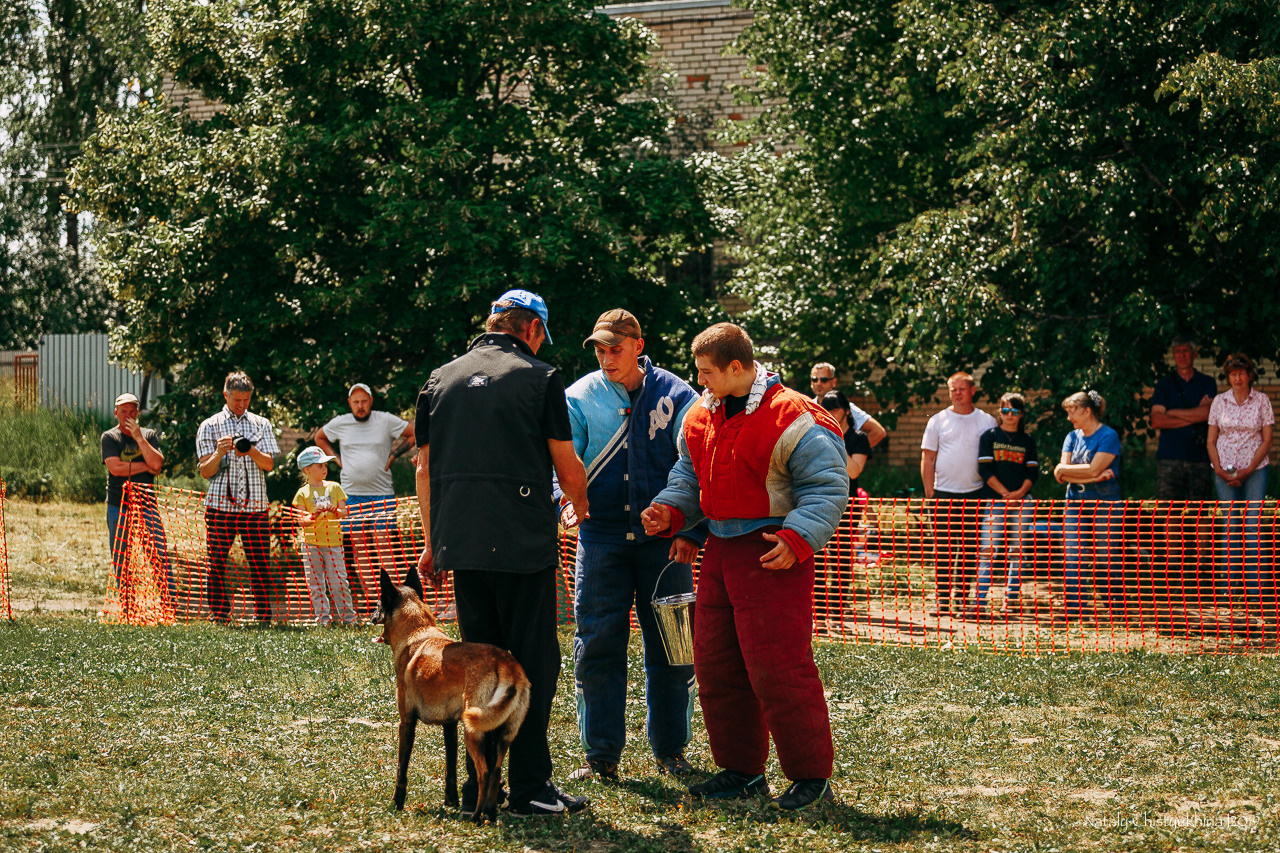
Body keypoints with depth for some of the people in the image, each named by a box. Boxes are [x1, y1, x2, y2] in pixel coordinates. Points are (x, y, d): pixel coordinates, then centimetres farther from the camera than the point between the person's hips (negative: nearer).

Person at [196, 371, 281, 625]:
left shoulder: (261, 425, 13)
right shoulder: (209, 426, 8)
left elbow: (269, 464, 3)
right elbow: (205, 472, 3)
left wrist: (251, 451, -16)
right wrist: (219, 453, -17)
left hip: (255, 506, 1)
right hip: (220, 505, -1)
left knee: (261, 563, -3)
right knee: (217, 565, -2)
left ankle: (264, 615, 2)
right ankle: (220, 617, 5)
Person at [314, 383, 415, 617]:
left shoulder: (386, 421, 1)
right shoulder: (340, 423, 8)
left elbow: (415, 434, 7)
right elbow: (319, 437, 25)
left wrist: (395, 454, 0)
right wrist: (336, 458, 13)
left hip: (381, 493, -3)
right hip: (352, 494, 3)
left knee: (383, 544, -11)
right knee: (359, 546, 2)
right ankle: (368, 599, 7)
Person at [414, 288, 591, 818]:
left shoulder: (441, 380, 12)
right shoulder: (539, 378, -1)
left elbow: (425, 467, 14)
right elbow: (569, 470, 2)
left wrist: (432, 543, 20)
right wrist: (581, 510, 23)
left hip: (461, 543, 5)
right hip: (522, 544, -5)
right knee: (533, 662, 1)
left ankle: (479, 788, 13)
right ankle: (529, 788, -1)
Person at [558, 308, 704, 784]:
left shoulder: (676, 397, 0)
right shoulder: (580, 398, 3)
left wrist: (693, 530, -13)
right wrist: (564, 497, -26)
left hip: (664, 540, 0)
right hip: (601, 536, 1)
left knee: (670, 648, 4)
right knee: (597, 646, -2)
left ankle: (670, 749, 18)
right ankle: (601, 757, 6)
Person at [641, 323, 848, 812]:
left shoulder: (793, 419, -12)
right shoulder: (700, 418, 12)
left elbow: (827, 487, -13)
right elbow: (689, 479, 24)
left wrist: (798, 538, -24)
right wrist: (669, 512, 5)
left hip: (773, 555, -8)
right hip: (720, 551, 8)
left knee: (777, 667, -11)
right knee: (715, 664, 10)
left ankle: (812, 776, -2)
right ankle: (741, 771, 22)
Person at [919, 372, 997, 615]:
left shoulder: (987, 422, 7)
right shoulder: (938, 421, 6)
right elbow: (927, 459, 6)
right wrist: (929, 493, -2)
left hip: (975, 493, 0)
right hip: (944, 494, 0)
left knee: (970, 549, 1)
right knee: (943, 549, -1)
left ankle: (961, 595, 9)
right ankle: (942, 597, 3)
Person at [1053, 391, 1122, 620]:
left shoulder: (1108, 436, -5)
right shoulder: (1072, 437, 13)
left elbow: (1093, 469, -16)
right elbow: (1060, 475, 1)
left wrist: (1065, 469, -4)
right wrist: (1093, 477, -11)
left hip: (1104, 505, -5)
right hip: (1075, 505, 5)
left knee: (1106, 560, -4)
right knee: (1072, 559, -3)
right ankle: (1072, 612, -2)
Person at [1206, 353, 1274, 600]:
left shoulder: (1262, 401, 2)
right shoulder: (1219, 401, 6)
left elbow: (1267, 440, 1)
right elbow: (1211, 442, 8)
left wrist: (1248, 470, -8)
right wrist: (1219, 469, -6)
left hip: (1255, 470, -1)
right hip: (1225, 471, 1)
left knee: (1253, 527, -6)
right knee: (1230, 526, 0)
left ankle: (1255, 587, -3)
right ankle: (1230, 586, 5)